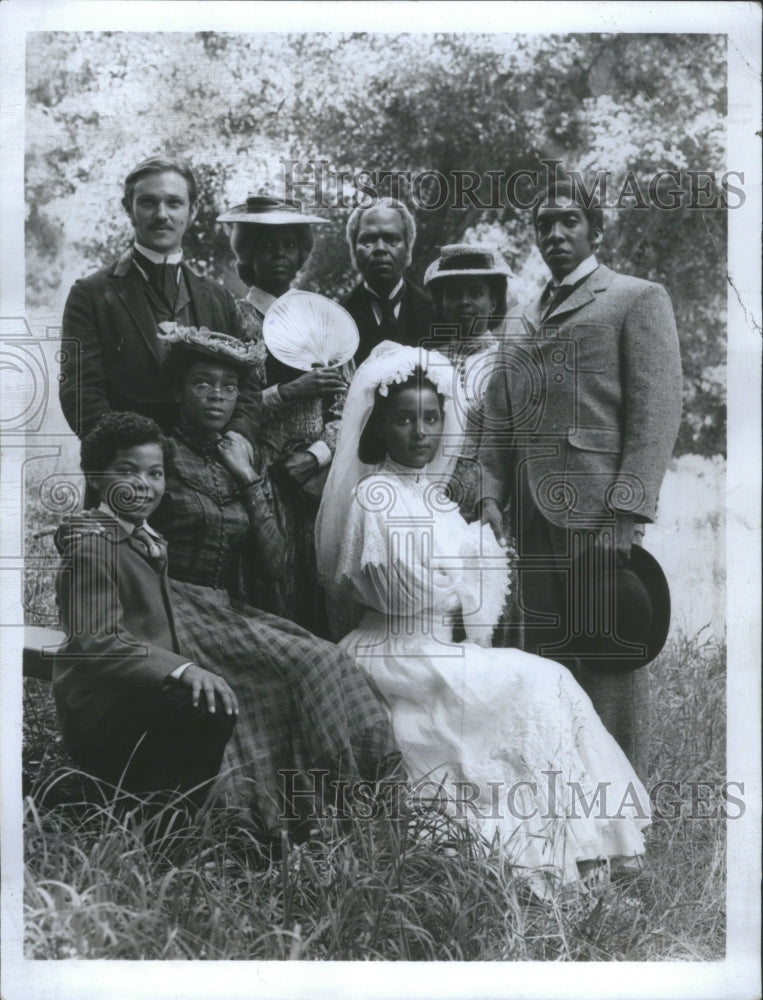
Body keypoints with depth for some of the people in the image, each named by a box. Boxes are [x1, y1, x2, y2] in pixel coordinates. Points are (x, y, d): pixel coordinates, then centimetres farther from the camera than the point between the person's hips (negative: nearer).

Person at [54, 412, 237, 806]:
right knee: (216, 710, -29)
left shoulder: (150, 543, 20)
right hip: (100, 713, -10)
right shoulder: (91, 547, -12)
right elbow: (97, 643, -24)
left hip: (145, 698, 10)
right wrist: (182, 670, -34)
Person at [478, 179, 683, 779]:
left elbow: (658, 414, -5)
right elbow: (499, 419, 20)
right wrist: (492, 496, 5)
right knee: (545, 654, 7)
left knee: (609, 656, -5)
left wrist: (628, 512, -14)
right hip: (533, 510, 6)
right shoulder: (521, 323, 23)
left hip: (600, 508, -5)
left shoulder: (639, 300, 5)